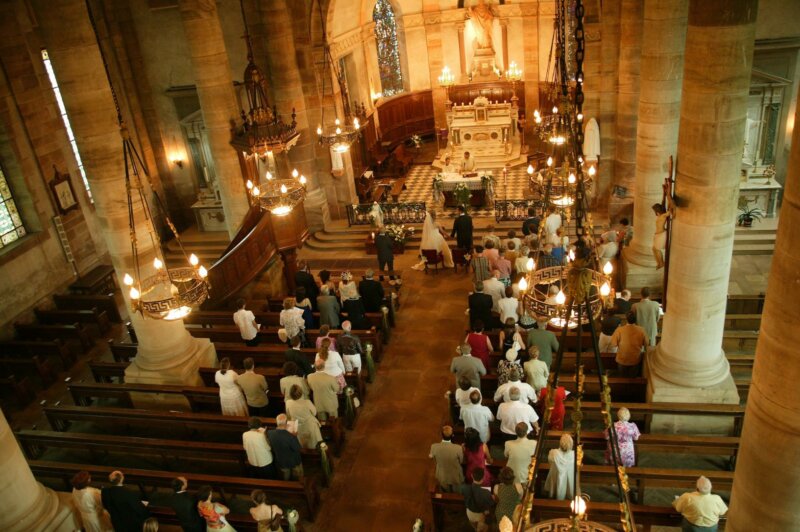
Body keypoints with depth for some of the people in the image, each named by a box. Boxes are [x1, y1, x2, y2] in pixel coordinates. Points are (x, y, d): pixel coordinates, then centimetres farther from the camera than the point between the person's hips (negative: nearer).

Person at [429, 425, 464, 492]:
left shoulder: (434, 447, -30)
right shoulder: (458, 448, -35)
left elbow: (435, 461, -9)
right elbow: (461, 461, -13)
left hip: (442, 477, 2)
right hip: (456, 477, -2)